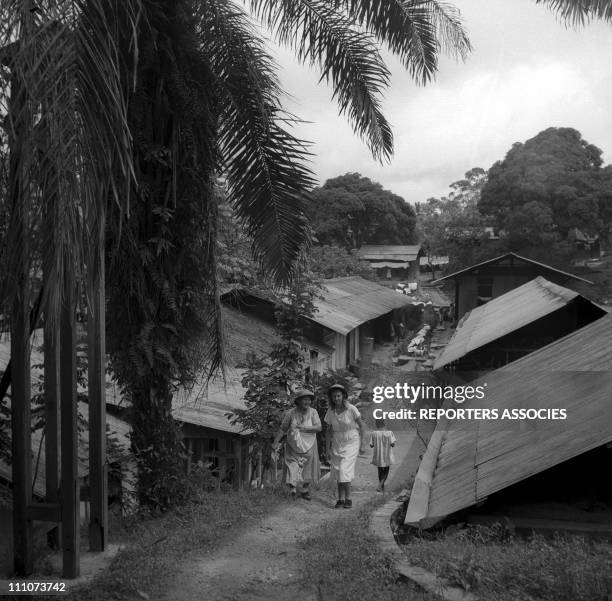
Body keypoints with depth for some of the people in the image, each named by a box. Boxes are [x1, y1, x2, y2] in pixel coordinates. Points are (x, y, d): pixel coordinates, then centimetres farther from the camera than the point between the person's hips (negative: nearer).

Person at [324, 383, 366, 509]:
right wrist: (328, 449, 4)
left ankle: (348, 499, -5)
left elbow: (362, 426, -2)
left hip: (351, 443, -4)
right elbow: (329, 431, 6)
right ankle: (340, 499, 8)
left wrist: (361, 443, -3)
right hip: (337, 444, 4)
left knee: (345, 470, -13)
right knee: (338, 472, 1)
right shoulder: (330, 412, -2)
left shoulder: (351, 409, -12)